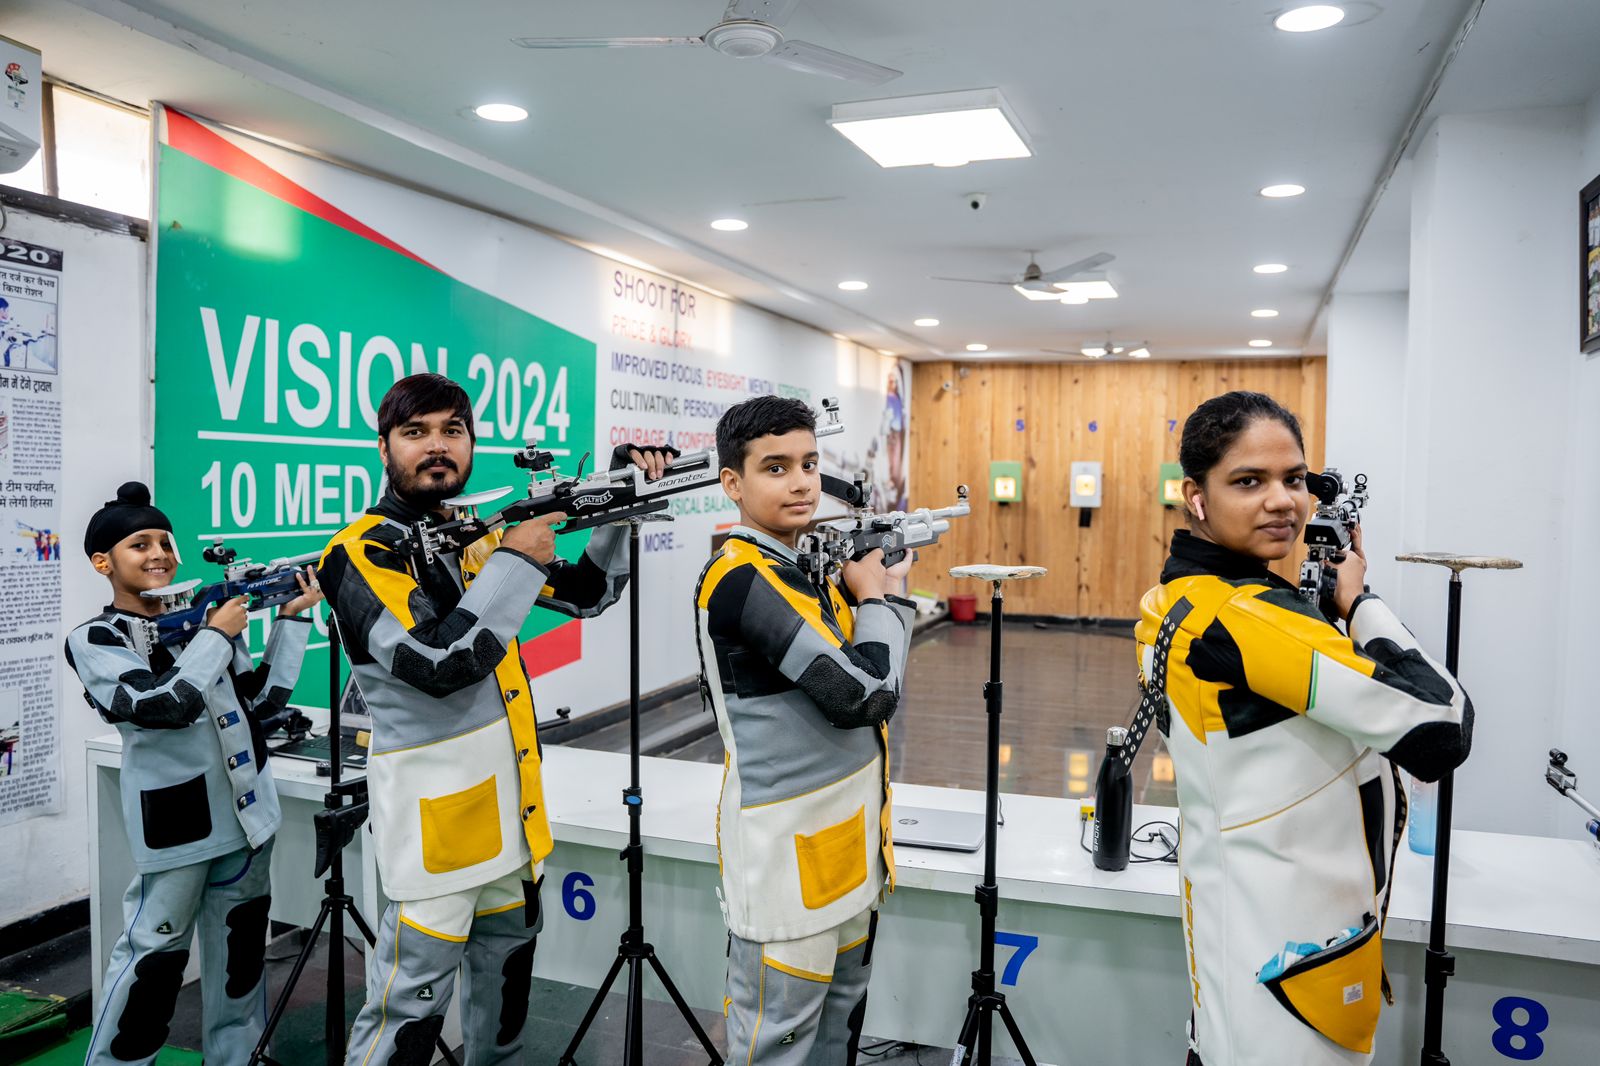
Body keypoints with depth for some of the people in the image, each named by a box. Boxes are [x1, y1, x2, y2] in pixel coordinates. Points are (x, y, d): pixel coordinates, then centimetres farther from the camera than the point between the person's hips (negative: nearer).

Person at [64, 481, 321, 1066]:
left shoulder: (207, 614, 8)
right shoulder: (94, 641, -4)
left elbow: (264, 704, 7)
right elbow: (163, 706, -21)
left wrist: (292, 619, 1)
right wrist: (218, 635, -11)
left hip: (247, 810, 5)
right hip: (174, 820, -5)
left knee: (241, 948, 15)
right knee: (154, 954, 1)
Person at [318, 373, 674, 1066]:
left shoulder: (481, 535, 9)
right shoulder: (360, 553, -13)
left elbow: (588, 594, 15)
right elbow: (440, 663, -26)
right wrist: (517, 561, -20)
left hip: (511, 803, 7)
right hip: (434, 813, -7)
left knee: (508, 966, 21)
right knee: (410, 1003, 0)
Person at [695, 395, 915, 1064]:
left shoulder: (808, 566, 7)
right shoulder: (740, 578, -20)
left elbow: (875, 692, 11)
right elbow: (859, 693, -25)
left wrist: (884, 590, -1)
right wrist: (875, 598, -9)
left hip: (843, 839, 9)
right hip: (787, 851, -9)